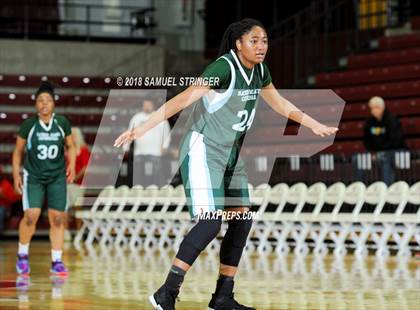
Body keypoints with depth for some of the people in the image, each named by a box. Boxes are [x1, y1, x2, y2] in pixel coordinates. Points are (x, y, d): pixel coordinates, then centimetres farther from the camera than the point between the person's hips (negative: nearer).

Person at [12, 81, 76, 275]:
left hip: (57, 177, 2)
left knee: (57, 218, -2)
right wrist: (16, 175, -1)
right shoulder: (28, 125, -5)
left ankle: (56, 261, 7)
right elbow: (18, 151, 4)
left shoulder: (62, 123, -2)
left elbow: (70, 146, 11)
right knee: (31, 216, -14)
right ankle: (22, 255, 9)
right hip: (33, 177, -2)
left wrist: (71, 165, -4)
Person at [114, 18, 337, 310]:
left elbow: (279, 103, 22)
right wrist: (142, 128, -36)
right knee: (210, 222, -19)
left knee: (242, 220, 5)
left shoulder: (259, 70, 3)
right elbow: (182, 99, -28)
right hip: (203, 152, -9)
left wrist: (314, 125, 29)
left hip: (231, 155, 9)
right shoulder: (224, 68, -21)